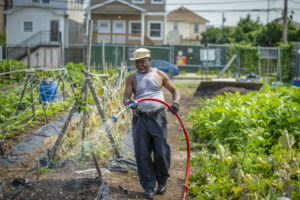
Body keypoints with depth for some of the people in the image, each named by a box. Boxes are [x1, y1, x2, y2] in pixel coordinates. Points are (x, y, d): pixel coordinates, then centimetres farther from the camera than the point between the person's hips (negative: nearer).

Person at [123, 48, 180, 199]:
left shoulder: (159, 75, 7)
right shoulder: (132, 78, 7)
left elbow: (174, 91, 12)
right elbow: (125, 98, -1)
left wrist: (176, 102, -9)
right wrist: (129, 102, -25)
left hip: (158, 117, -1)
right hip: (140, 119, 1)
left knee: (161, 152, -2)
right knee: (143, 154, 0)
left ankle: (162, 181, 22)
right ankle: (149, 187, 12)